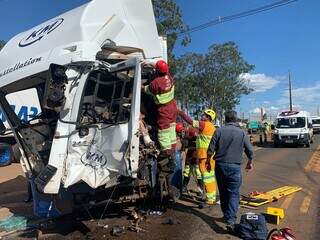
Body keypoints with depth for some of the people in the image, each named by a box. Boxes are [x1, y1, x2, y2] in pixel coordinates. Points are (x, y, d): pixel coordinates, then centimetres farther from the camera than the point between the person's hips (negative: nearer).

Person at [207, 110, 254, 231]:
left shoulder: (219, 130, -2)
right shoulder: (242, 133, -1)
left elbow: (210, 150, -4)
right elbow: (250, 151, 3)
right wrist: (250, 163, 21)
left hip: (220, 166, 2)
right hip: (234, 167, -1)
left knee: (223, 192, 16)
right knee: (234, 193, 3)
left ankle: (226, 215, 30)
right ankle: (231, 220, -9)